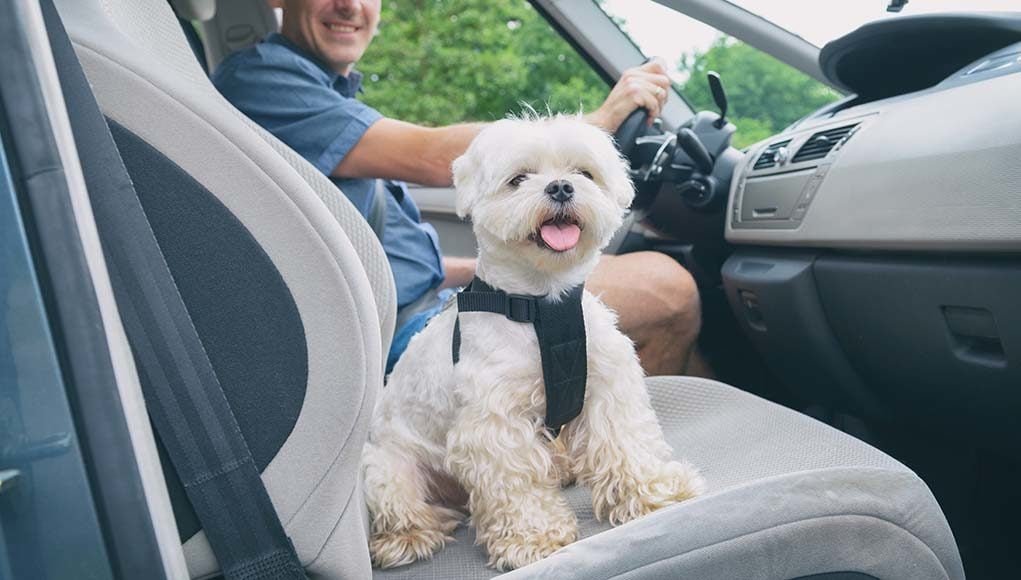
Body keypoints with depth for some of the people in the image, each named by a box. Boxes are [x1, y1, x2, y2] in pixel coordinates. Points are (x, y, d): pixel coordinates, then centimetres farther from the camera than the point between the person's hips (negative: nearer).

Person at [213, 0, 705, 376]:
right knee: (665, 287, -13)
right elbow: (433, 159, -19)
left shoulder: (330, 95, 21)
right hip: (405, 335, -10)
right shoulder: (256, 79, -10)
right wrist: (600, 119, -12)